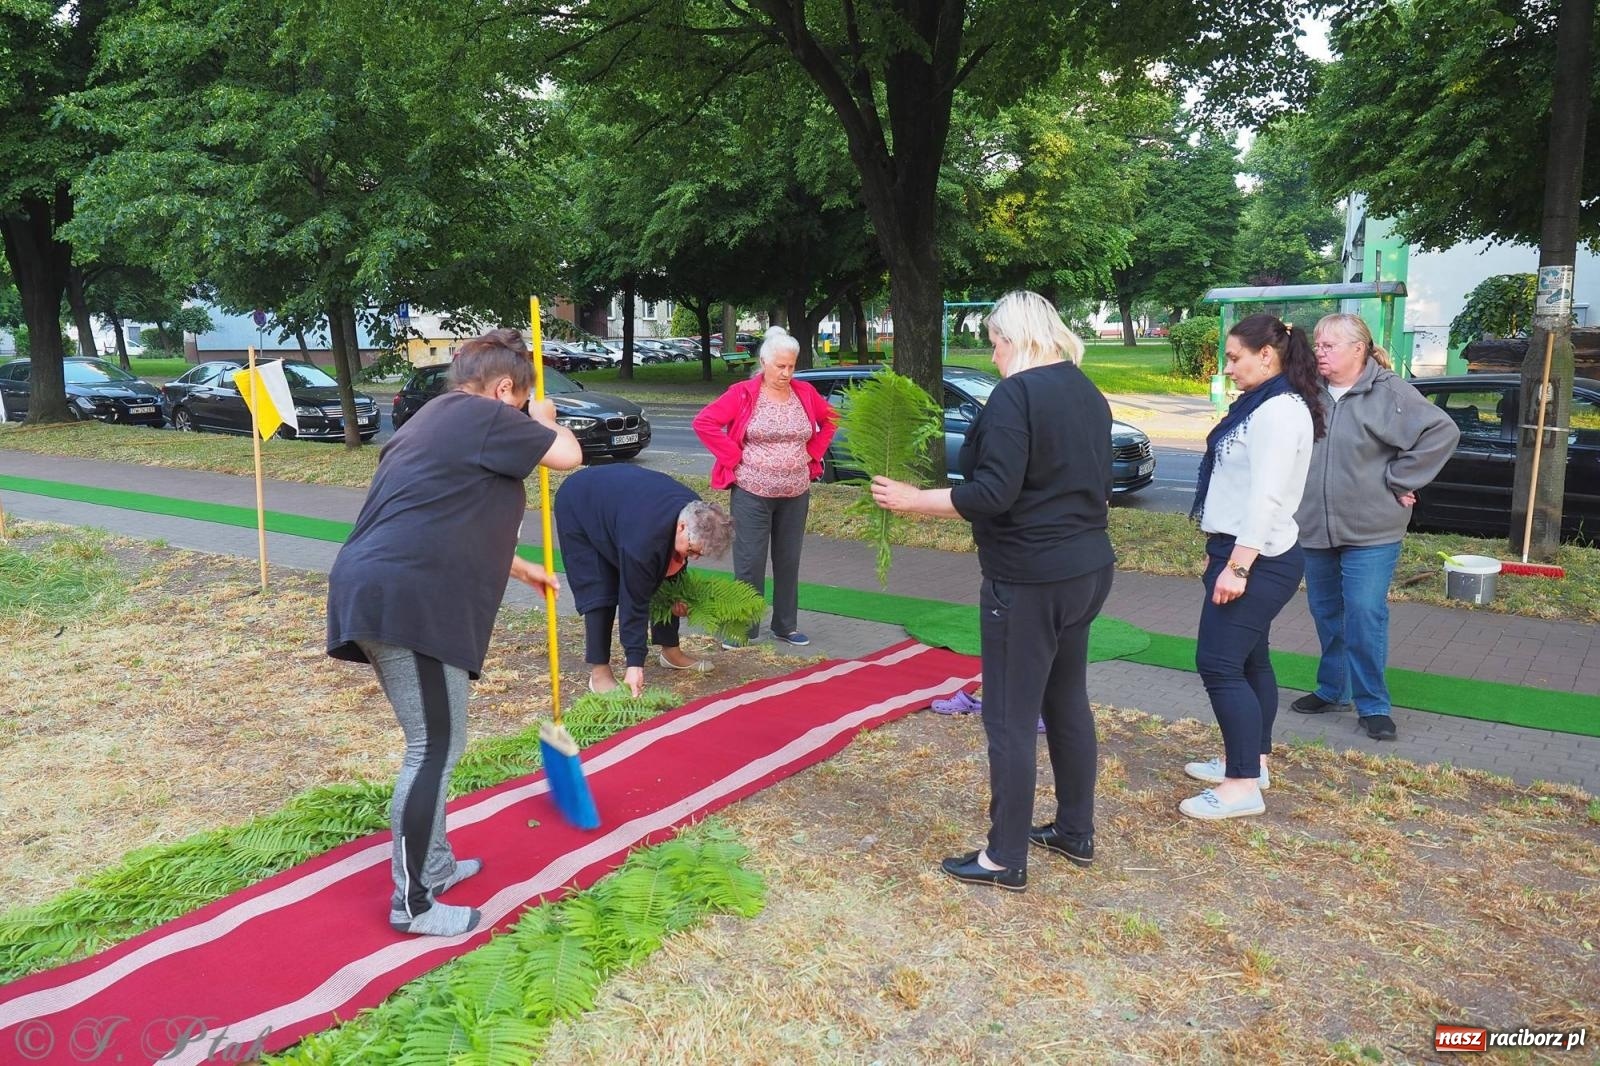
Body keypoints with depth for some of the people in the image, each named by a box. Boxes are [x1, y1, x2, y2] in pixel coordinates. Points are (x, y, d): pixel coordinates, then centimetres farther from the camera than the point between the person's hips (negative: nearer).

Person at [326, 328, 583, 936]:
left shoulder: (436, 422, 26)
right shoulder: (484, 416, -5)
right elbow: (568, 456, 0)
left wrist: (525, 571, 43)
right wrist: (544, 420, 21)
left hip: (377, 595, 10)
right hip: (409, 603, -10)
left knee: (433, 742, 19)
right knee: (437, 747, -3)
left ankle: (431, 865, 31)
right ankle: (411, 903, 6)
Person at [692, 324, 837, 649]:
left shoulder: (805, 393, 5)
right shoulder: (743, 393, -8)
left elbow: (830, 420, 20)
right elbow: (704, 422, -11)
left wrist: (813, 453, 7)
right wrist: (734, 457, -11)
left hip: (796, 494, 4)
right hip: (752, 493, -4)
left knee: (788, 561, 11)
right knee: (750, 562, -1)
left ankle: (786, 626, 23)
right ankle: (743, 629, 9)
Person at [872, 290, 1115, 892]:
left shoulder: (1016, 394, -16)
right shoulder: (1087, 394, 11)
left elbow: (993, 494, -22)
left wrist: (914, 500, -14)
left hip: (1028, 579, -9)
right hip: (1088, 568, 9)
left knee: (1011, 718, 0)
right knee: (1067, 701, 19)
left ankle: (1005, 859, 10)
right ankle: (1075, 832, 32)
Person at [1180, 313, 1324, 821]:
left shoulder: (1280, 412, -17)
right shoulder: (1259, 406, 14)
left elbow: (1267, 497, -24)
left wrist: (1237, 567, -25)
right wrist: (1221, 551, 19)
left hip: (1257, 559, -11)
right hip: (1242, 552, 11)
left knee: (1218, 664, -10)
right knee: (1248, 659, 16)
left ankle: (1243, 786, -3)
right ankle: (1251, 760, 28)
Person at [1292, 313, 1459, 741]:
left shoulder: (1389, 392, -10)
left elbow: (1442, 431, -13)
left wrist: (1399, 480, -12)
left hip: (1370, 530, -5)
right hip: (1314, 528, 5)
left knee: (1365, 614, -6)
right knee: (1326, 613, 15)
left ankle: (1373, 705, 7)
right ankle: (1332, 690, 31)